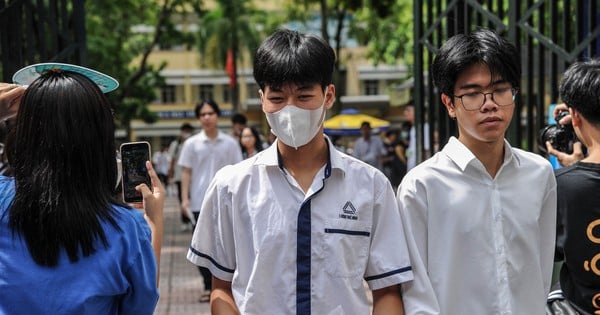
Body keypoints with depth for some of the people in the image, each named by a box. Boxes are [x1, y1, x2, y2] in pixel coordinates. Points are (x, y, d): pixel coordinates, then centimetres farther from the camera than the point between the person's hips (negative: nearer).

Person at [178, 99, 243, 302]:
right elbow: (186, 173, 3)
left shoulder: (230, 144, 3)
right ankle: (209, 287, 12)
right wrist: (185, 198, -5)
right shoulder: (192, 144, 3)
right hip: (200, 202, 0)